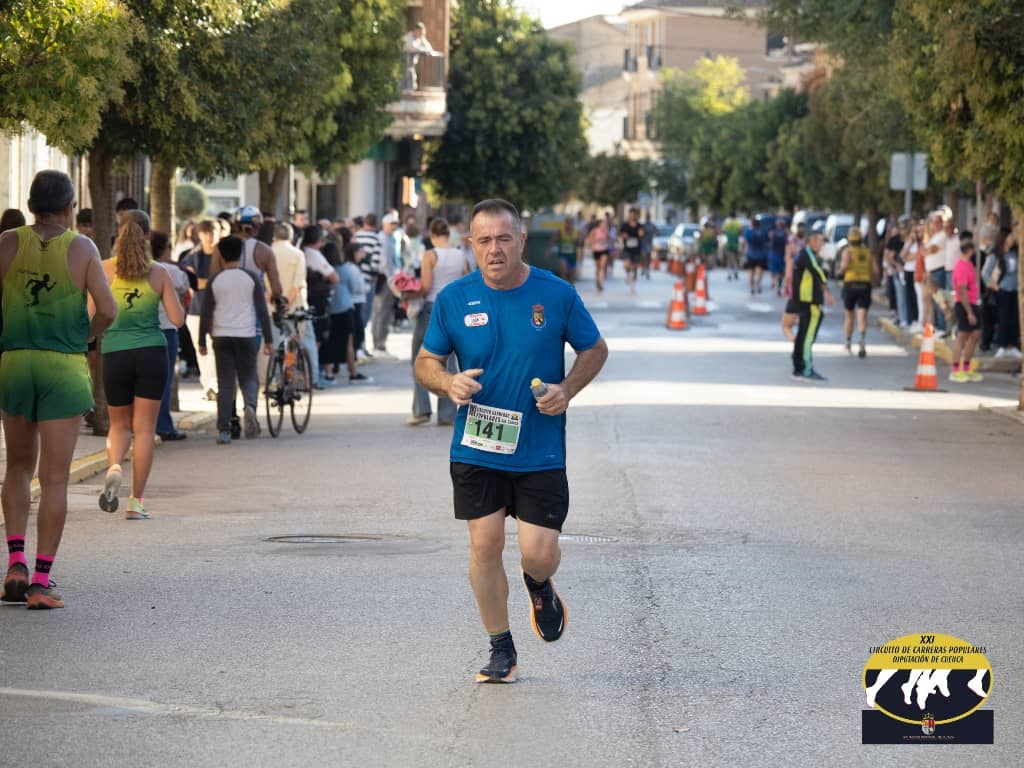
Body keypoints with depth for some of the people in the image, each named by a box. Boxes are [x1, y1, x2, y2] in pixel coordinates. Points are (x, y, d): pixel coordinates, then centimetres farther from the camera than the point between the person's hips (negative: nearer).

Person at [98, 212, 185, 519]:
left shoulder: (104, 270, -3)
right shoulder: (158, 273, -1)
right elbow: (178, 319, -1)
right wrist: (177, 296, 18)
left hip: (115, 353, 0)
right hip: (151, 352, 0)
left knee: (120, 425, 17)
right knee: (144, 428, 5)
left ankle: (114, 467, -13)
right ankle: (136, 501, 3)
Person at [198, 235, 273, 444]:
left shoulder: (215, 281, 2)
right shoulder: (251, 278, 2)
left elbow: (206, 314, 1)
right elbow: (262, 311, 0)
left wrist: (202, 341, 8)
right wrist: (268, 340, 5)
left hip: (221, 337, 0)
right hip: (246, 334, 0)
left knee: (225, 384, 4)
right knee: (248, 378, 11)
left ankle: (224, 430, -2)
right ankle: (250, 406, -21)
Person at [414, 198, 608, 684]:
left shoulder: (557, 294, -5)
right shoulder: (454, 299, -2)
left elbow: (595, 349, 9)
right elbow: (425, 362, 8)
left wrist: (567, 389, -9)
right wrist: (448, 383, -14)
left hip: (541, 451, -1)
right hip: (476, 449, 1)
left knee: (538, 552, -5)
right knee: (485, 545, -1)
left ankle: (539, 587, 34)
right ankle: (501, 650, 16)